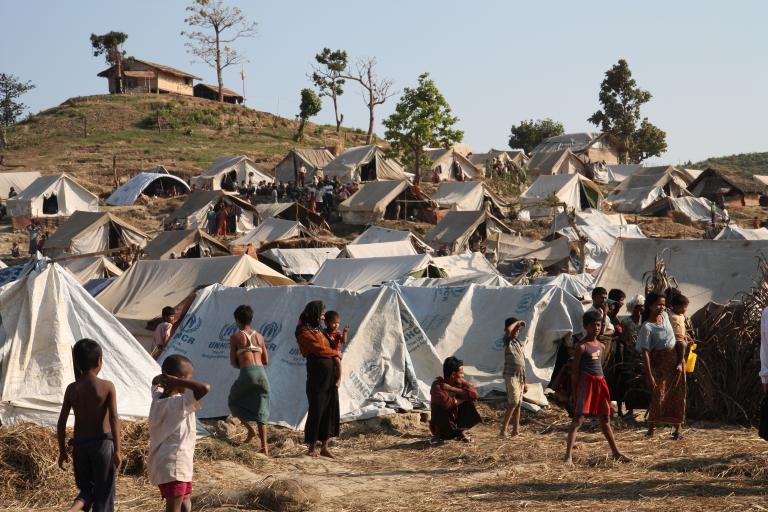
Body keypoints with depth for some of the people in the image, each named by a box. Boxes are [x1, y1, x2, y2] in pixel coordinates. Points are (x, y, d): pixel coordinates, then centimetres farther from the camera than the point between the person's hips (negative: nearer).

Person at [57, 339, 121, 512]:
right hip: (102, 442, -3)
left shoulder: (72, 389, 1)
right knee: (104, 492, 8)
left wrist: (62, 451, 11)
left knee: (86, 487, 18)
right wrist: (117, 450, -14)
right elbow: (114, 419, -15)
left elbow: (61, 423, 1)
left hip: (79, 444, 3)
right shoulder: (107, 387, -8)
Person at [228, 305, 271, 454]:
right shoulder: (259, 337, 15)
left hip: (247, 374, -4)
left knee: (233, 401, 22)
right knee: (261, 412, 10)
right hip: (262, 373, 4)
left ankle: (250, 430, 7)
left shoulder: (235, 337, 4)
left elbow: (233, 362, 2)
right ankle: (264, 447, 2)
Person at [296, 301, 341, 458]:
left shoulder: (318, 330, 17)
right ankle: (312, 447, 10)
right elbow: (319, 349, -12)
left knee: (330, 409, 5)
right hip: (317, 375, -7)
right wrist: (336, 353, 2)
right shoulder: (304, 332, -7)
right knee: (316, 410, -2)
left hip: (330, 375, 7)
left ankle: (325, 447, 11)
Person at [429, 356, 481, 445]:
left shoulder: (460, 382, -5)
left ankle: (461, 433, 2)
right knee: (438, 406, -32)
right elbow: (446, 403, -39)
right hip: (442, 427, -4)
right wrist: (464, 398, -22)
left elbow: (474, 394, -23)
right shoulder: (437, 385, -22)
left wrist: (452, 389, -25)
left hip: (457, 424, 4)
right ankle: (437, 435, -9)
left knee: (470, 402, -15)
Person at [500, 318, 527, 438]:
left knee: (518, 404, 8)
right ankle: (503, 429, -14)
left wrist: (524, 382, 21)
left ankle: (516, 429, 12)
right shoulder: (508, 342, -5)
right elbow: (508, 330, -30)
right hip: (511, 376, -8)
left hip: (520, 377, 8)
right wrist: (517, 323, -11)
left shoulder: (519, 343, 17)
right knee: (513, 403, -16)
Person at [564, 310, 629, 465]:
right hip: (586, 382, -7)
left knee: (605, 419, 17)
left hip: (600, 383, 8)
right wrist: (575, 394, -13)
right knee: (578, 419, -14)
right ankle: (568, 456, -18)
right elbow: (574, 372, -9)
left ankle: (616, 453, 27)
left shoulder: (601, 346, 14)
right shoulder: (582, 347, -8)